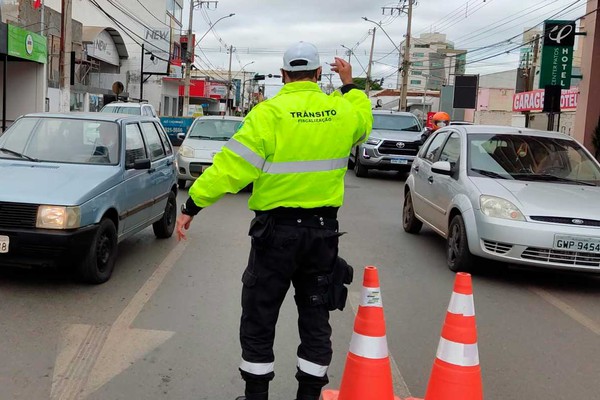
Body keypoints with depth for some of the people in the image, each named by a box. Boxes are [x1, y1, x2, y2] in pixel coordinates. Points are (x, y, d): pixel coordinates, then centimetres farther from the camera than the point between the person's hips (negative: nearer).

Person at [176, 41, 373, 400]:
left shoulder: (269, 113, -13)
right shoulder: (343, 111, 1)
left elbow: (232, 166, -17)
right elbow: (364, 121, 26)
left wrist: (192, 205, -11)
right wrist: (350, 85, 34)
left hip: (276, 229, -4)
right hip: (323, 229, 4)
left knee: (259, 319, 11)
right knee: (316, 319, 16)